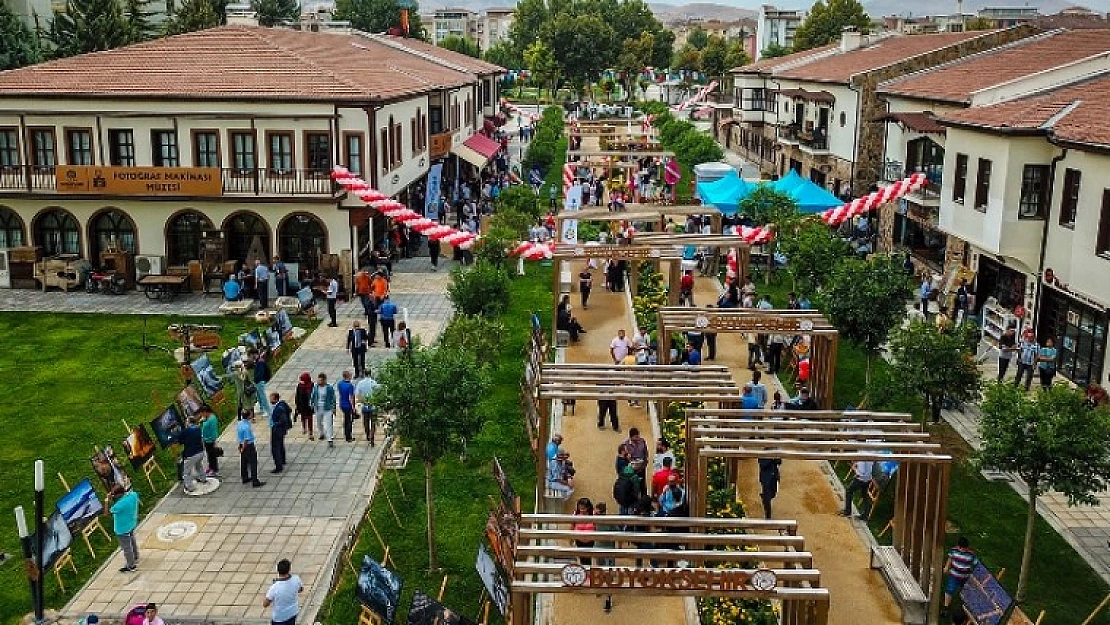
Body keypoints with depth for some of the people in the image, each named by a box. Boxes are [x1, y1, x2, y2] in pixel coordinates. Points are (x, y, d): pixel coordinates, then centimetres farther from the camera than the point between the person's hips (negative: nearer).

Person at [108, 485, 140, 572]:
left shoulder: (121, 504, -39)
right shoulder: (133, 494, -16)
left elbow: (111, 510, -24)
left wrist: (109, 500, -20)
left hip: (123, 529, -8)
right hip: (132, 524, 8)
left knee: (126, 547, 12)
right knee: (132, 542, 31)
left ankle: (131, 566, 30)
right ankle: (135, 558, 52)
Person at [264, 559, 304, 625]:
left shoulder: (274, 587, -33)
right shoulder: (296, 579, -21)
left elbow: (265, 604, -19)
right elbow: (301, 589, 3)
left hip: (279, 618, -4)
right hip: (292, 613, 4)